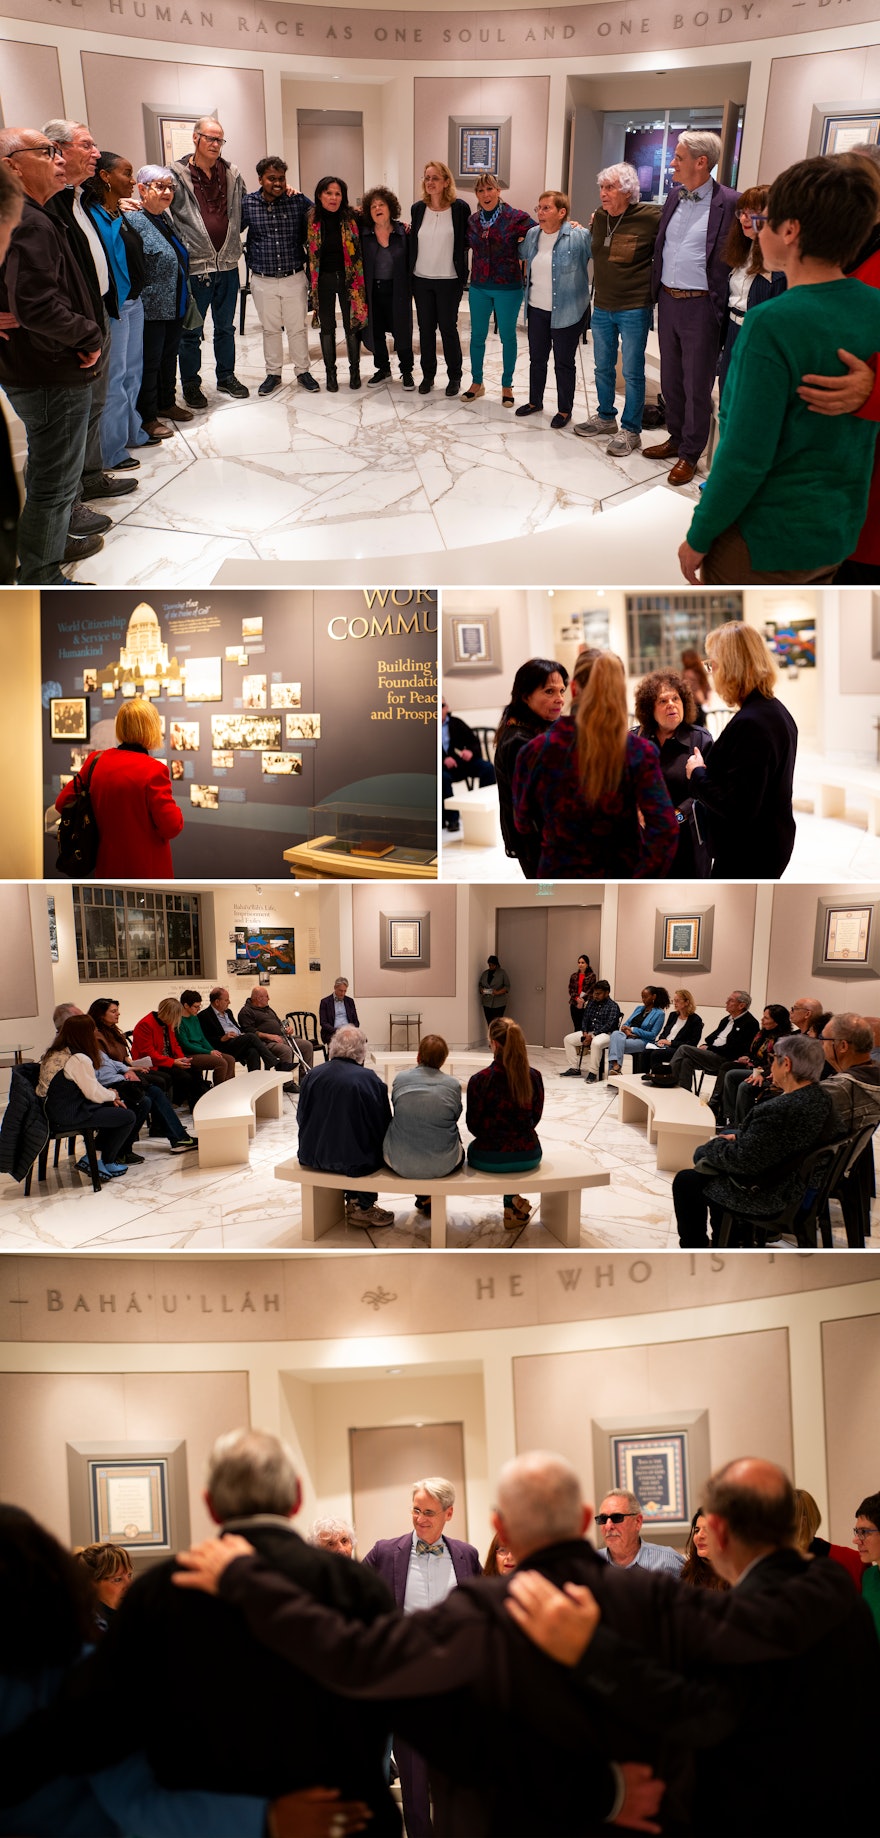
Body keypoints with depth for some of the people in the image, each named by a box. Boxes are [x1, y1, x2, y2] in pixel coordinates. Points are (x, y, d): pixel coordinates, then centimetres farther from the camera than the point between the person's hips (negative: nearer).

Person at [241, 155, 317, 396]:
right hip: (263, 279, 0)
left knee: (298, 327, 9)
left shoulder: (298, 201, -3)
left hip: (294, 277, 0)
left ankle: (303, 371, 23)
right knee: (270, 329, 12)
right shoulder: (247, 203, -3)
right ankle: (273, 373, 24)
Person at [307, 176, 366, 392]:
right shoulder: (311, 219, -5)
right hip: (323, 279, 1)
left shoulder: (353, 217, -6)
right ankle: (330, 372, 21)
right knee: (327, 327, 10)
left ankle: (354, 370, 20)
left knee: (352, 325, 5)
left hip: (348, 278, -1)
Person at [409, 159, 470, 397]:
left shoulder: (459, 208, -8)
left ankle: (454, 376, 16)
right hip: (422, 279, 3)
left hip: (449, 280, -3)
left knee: (448, 328, 4)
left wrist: (462, 274, -7)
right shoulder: (418, 208, 2)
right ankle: (428, 375, 20)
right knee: (425, 328, 9)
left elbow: (467, 239, 0)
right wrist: (409, 277, 5)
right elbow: (412, 241, 10)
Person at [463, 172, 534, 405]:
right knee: (477, 335, 11)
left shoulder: (516, 218, -10)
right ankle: (477, 383, 25)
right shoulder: (472, 220, 3)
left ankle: (507, 386, 19)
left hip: (508, 288, -4)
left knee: (508, 337, 7)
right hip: (479, 287, 4)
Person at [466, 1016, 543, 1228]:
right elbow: (535, 1117, 6)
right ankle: (512, 1209, 36)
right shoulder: (534, 1077, -8)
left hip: (489, 1160, -3)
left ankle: (512, 1201, 19)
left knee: (473, 1147, 34)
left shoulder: (480, 1080, -17)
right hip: (529, 1157, 3)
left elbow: (474, 1125, -5)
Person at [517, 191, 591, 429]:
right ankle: (535, 402, 34)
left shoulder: (578, 237, -16)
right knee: (537, 359, 17)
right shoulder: (532, 235, 4)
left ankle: (564, 410, 19)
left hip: (567, 311, -6)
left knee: (564, 363, 5)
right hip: (537, 310, 6)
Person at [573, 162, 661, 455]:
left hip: (634, 309, -6)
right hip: (602, 307, 6)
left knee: (632, 372, 1)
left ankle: (630, 431, 11)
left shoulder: (651, 218, -15)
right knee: (603, 367, 17)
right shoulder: (599, 217, 4)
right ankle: (606, 418, 34)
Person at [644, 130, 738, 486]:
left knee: (696, 384, 3)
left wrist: (720, 307, -14)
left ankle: (690, 454, 12)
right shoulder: (674, 198, 9)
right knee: (670, 378, 16)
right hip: (668, 300, 7)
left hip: (701, 306, -7)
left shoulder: (728, 203, -11)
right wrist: (655, 292, 10)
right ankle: (676, 438, 31)